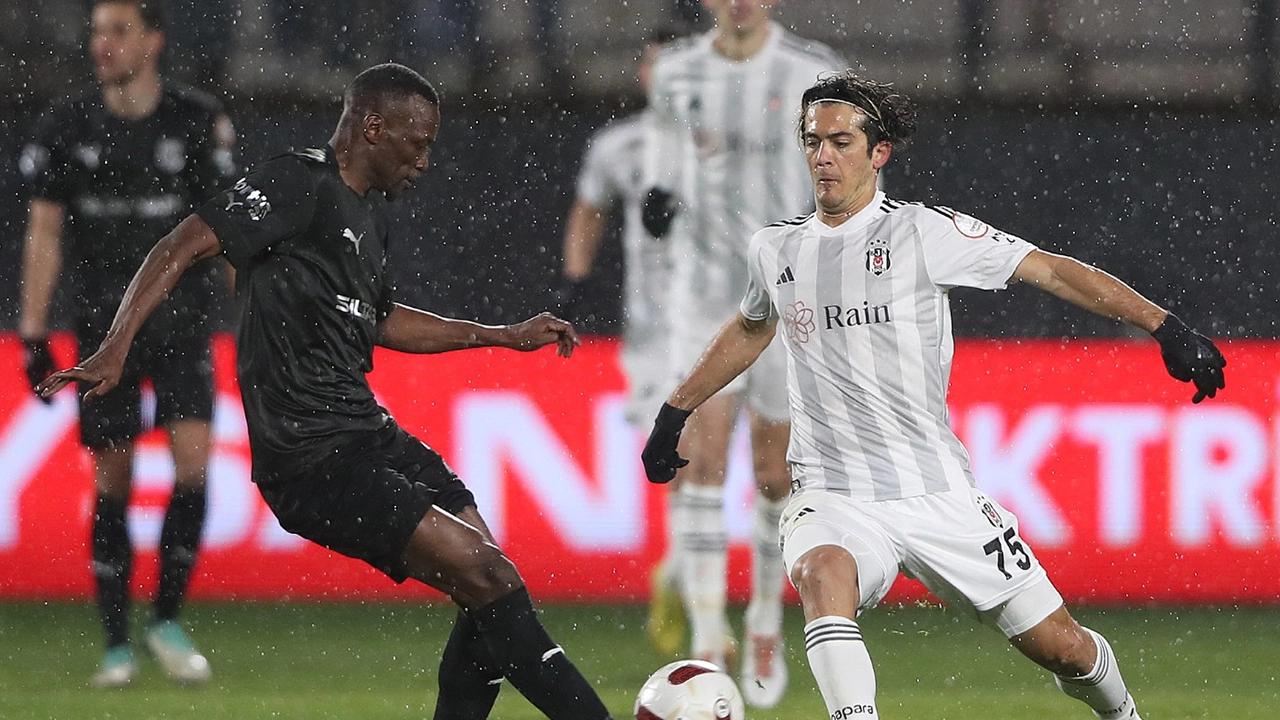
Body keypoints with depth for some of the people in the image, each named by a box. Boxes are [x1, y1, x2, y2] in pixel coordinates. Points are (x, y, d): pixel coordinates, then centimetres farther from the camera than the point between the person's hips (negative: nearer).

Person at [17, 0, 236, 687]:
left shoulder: (199, 121, -2)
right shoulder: (66, 127, 0)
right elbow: (44, 233, 3)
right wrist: (32, 334, -2)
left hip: (182, 320, -1)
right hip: (103, 325, 1)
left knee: (193, 463, -14)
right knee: (112, 483, 0)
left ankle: (167, 620, 3)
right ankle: (117, 645, 9)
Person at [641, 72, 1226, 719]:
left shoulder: (923, 231, -6)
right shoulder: (774, 248, 8)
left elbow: (1050, 270, -5)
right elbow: (750, 329, 30)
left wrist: (1163, 326, -11)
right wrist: (674, 414, 35)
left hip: (938, 493, -2)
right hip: (832, 498, 2)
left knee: (1060, 647, 3)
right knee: (822, 575, -35)